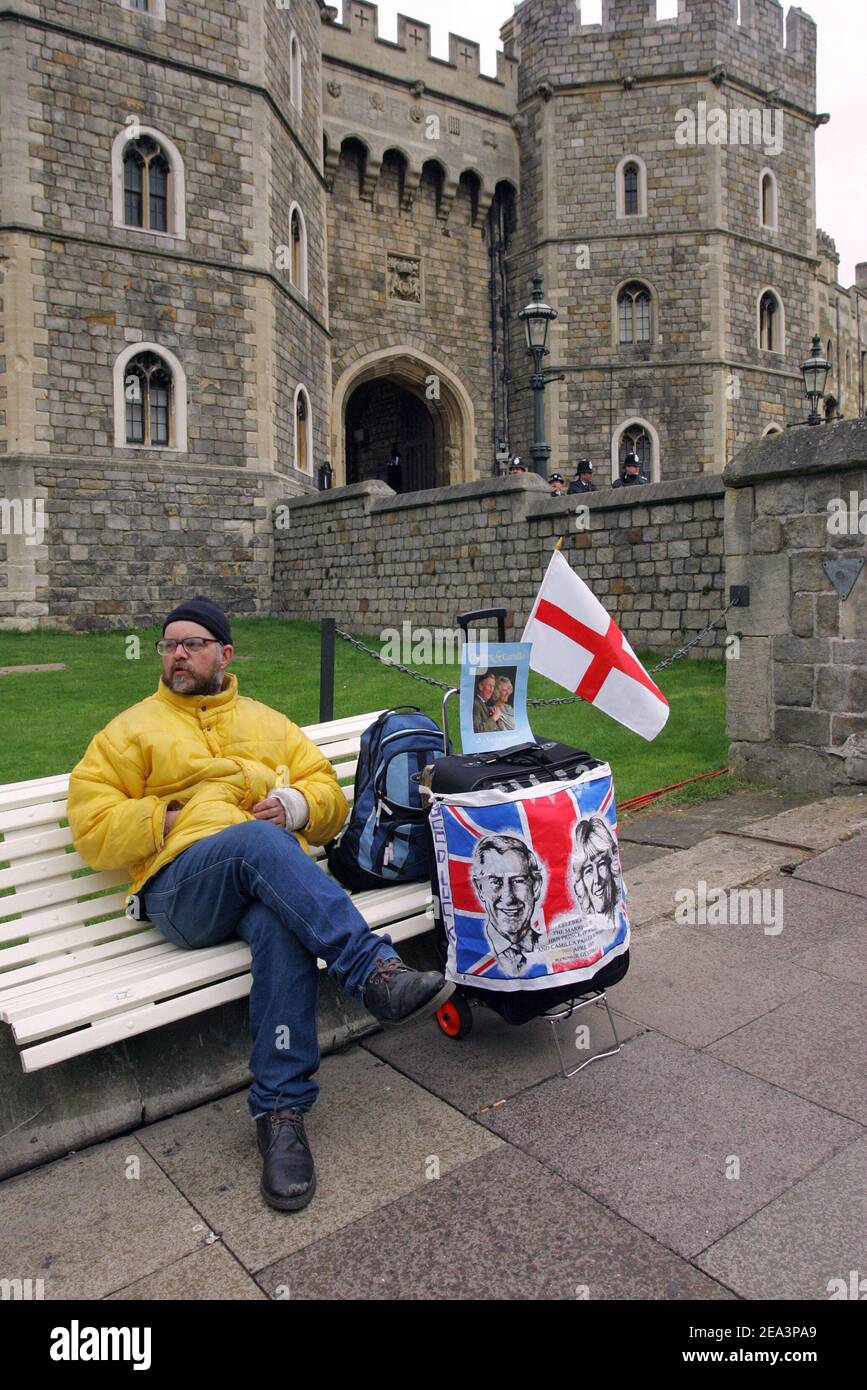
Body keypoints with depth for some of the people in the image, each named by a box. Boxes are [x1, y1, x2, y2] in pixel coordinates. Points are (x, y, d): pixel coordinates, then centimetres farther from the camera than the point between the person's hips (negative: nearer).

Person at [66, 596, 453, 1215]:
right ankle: (374, 968, -40)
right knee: (258, 841, -37)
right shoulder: (131, 729, 19)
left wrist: (296, 804, -1)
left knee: (284, 928, -36)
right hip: (182, 888, -2)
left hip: (275, 879, 2)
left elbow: (330, 794, 21)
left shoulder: (267, 723, 26)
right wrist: (169, 820, -5)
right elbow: (92, 826, 9)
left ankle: (282, 1108, -28)